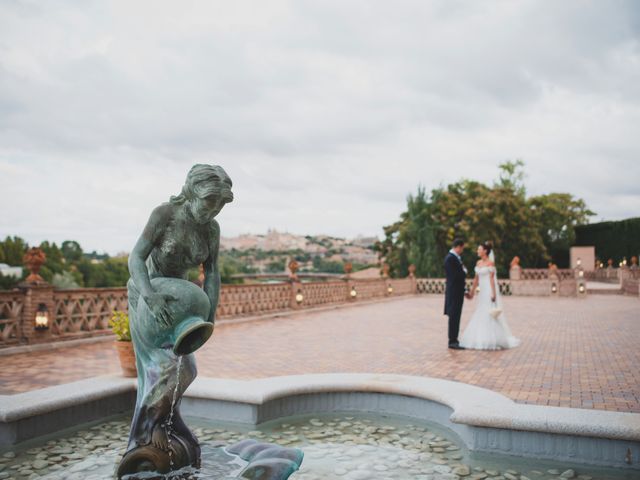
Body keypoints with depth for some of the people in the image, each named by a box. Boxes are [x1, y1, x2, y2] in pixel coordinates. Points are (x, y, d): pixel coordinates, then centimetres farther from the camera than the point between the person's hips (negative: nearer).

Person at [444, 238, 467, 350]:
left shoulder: (456, 257, 14)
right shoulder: (450, 258, -17)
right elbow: (455, 276, -24)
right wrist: (464, 272, -7)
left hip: (458, 292, 10)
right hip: (454, 292, -10)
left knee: (455, 317, 15)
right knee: (454, 317, -5)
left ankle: (454, 340, 22)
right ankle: (452, 342, 0)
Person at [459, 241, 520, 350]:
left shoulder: (490, 263, -10)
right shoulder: (478, 263, 11)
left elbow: (492, 278, -14)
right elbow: (476, 278, 16)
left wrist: (493, 293, -19)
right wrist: (472, 291, 18)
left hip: (489, 291, -8)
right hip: (482, 292, 8)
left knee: (489, 315, -5)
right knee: (480, 316, 8)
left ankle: (492, 341, 3)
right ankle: (481, 340, 16)